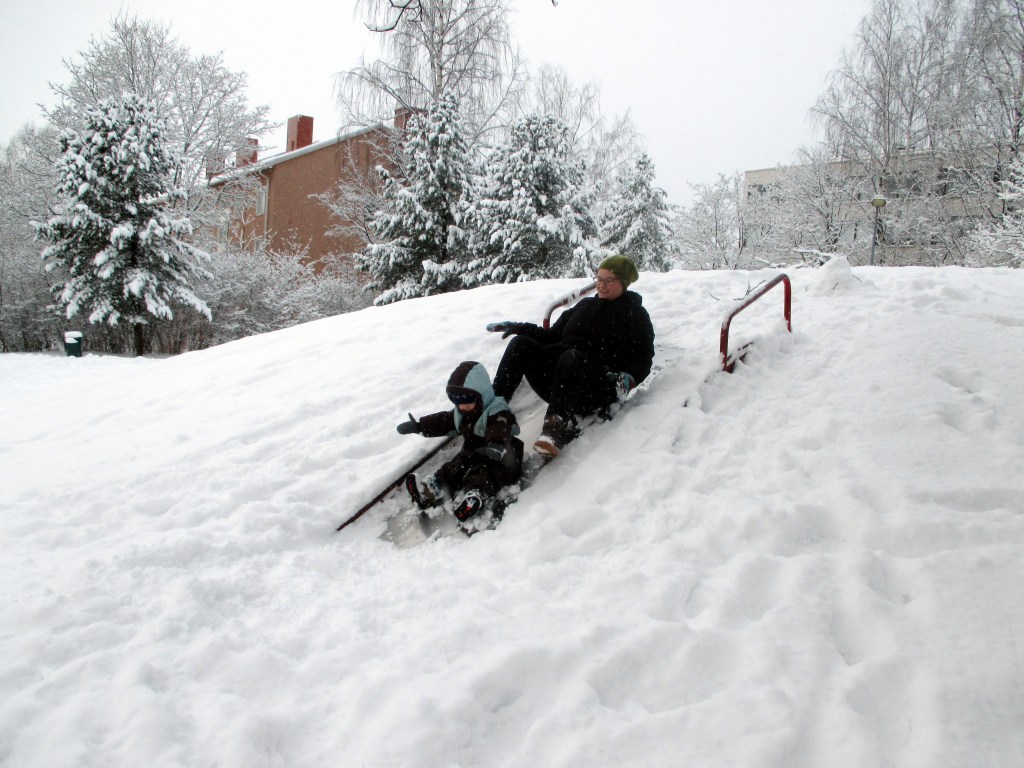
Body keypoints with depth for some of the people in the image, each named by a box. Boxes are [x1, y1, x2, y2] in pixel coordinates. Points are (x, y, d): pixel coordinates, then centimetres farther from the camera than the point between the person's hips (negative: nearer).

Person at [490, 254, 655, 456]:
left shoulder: (635, 314, 14)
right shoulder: (586, 305, 30)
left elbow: (643, 356, 4)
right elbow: (554, 335, 30)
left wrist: (629, 377, -17)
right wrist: (518, 327, 17)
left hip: (597, 389, -6)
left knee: (572, 356, -39)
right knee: (520, 344, -17)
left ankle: (557, 427, -54)